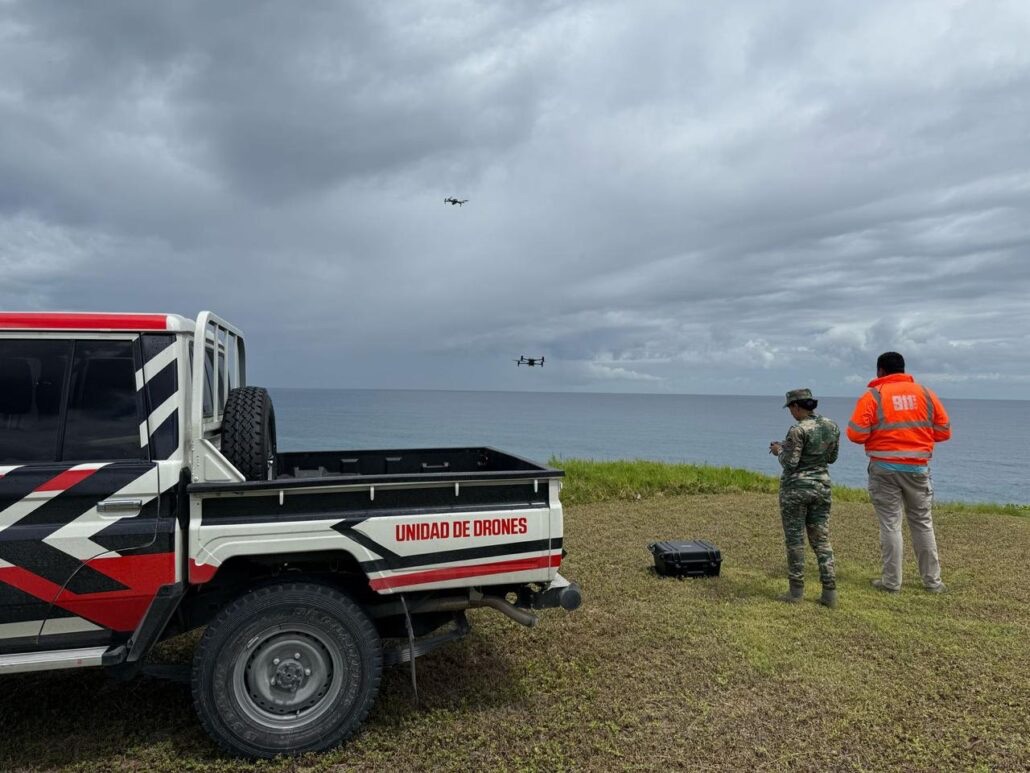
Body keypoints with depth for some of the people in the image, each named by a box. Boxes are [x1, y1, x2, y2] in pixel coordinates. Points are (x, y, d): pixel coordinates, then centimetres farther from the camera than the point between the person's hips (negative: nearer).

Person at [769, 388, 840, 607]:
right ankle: (830, 592, 8)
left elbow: (790, 463, -17)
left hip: (795, 488, -6)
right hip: (822, 486, 6)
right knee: (821, 540, 11)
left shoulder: (798, 430, -17)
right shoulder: (832, 426, 4)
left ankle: (796, 591, 11)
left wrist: (779, 451, 1)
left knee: (795, 540, 5)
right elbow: (832, 457, 13)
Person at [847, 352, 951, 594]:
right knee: (923, 523, 14)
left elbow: (855, 434, -13)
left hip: (885, 468, -3)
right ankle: (933, 581, 22)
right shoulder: (925, 394, 4)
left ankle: (891, 581, 10)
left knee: (890, 524, 4)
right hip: (918, 468, 3)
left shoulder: (873, 396, -7)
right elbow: (944, 431, 6)